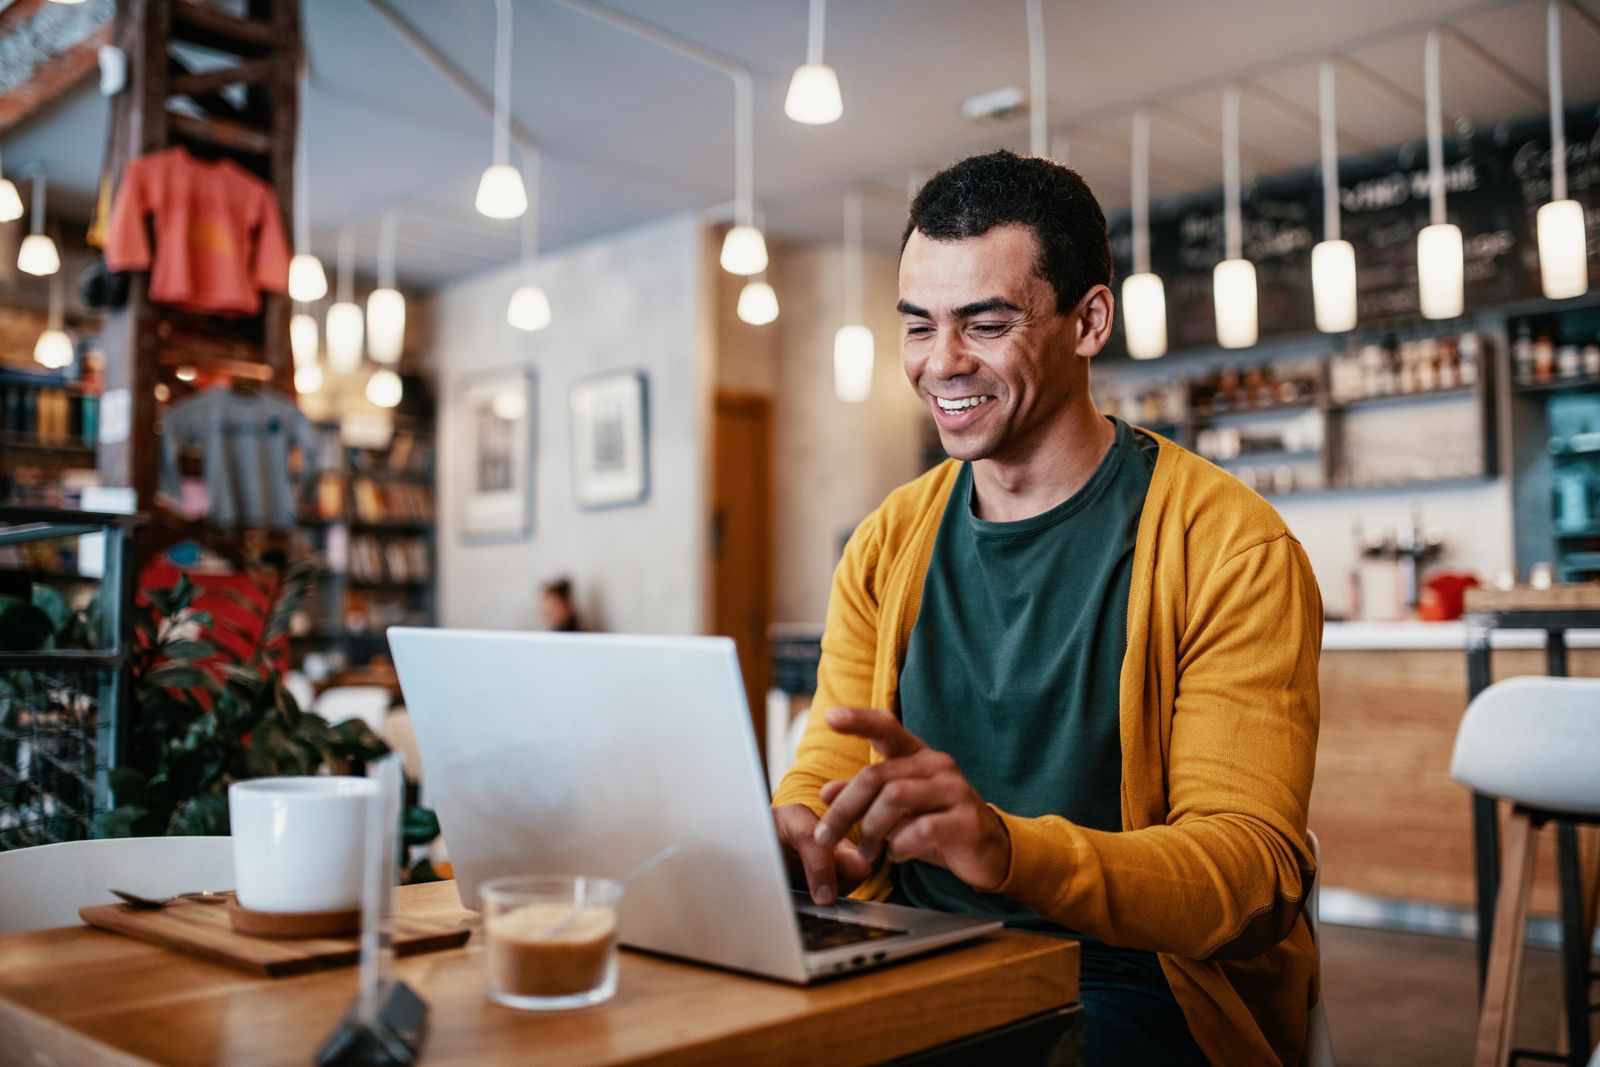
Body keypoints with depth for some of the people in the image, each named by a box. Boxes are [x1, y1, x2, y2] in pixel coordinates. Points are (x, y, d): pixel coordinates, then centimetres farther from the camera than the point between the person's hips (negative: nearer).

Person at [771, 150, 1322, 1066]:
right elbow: (827, 779, 8)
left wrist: (1010, 849, -35)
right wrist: (789, 835, -18)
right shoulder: (887, 546, 10)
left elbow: (1256, 870, -15)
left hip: (1128, 988, -4)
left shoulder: (1228, 545, -7)